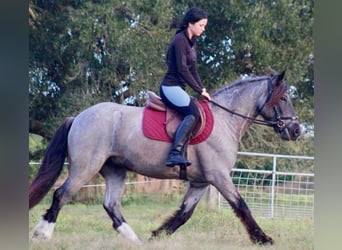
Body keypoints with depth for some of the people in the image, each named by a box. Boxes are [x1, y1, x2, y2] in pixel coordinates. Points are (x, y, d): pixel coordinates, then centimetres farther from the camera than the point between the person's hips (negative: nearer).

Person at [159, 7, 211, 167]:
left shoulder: (191, 42, 17)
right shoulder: (180, 40, -12)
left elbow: (193, 70, 19)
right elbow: (182, 69, -18)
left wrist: (202, 90, 6)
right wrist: (199, 90, -15)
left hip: (178, 88, 11)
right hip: (171, 87, -11)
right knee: (193, 113, -29)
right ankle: (175, 153, -39)